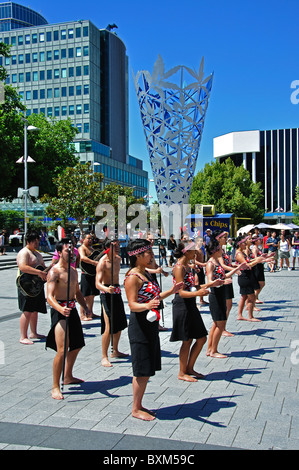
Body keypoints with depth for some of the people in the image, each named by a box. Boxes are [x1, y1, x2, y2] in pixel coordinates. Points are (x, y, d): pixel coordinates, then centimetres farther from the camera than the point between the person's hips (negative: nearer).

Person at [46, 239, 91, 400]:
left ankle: (68, 377, 39)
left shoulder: (73, 271, 13)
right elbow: (49, 296, -23)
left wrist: (86, 308, 11)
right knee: (62, 350, -15)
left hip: (72, 309, 9)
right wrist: (60, 309, -41)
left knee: (77, 345, 20)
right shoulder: (54, 272, -14)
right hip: (59, 310, -9)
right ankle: (55, 387, -4)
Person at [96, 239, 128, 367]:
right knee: (109, 327, -12)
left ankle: (115, 351, 31)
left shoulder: (118, 259, 8)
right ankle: (104, 357, -3)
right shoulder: (103, 262, -18)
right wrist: (107, 289, -45)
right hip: (106, 294, -8)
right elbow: (97, 283, -27)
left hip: (117, 292, 8)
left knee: (120, 324, 16)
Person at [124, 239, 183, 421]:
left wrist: (171, 291, 18)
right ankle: (136, 409, 13)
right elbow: (132, 304, -23)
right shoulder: (133, 277, -17)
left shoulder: (146, 273, 11)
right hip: (139, 325, -9)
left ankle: (139, 405, 26)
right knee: (142, 370, -1)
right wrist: (147, 306, -41)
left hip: (151, 324, 9)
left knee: (148, 369, 15)